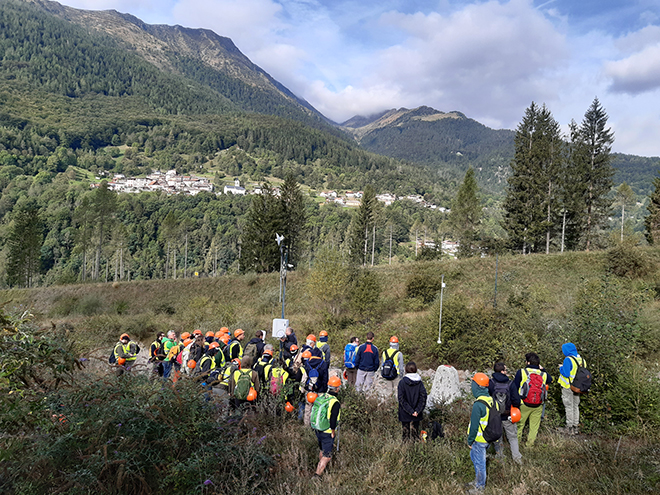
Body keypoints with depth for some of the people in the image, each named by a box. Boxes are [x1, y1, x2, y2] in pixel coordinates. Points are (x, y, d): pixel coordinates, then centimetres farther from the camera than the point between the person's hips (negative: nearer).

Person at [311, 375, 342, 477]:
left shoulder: (320, 397, -1)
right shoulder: (334, 403, -23)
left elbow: (314, 413, 9)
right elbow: (333, 420, -25)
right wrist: (333, 432, -8)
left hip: (317, 430, 8)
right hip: (327, 433, -7)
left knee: (322, 450, 28)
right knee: (327, 456, 4)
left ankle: (321, 468, 45)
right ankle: (317, 474, 1)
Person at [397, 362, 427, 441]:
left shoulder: (402, 383, -13)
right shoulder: (420, 383, -5)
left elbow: (401, 400, -16)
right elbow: (423, 398, -8)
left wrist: (410, 411, -13)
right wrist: (417, 410, -9)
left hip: (404, 414, -2)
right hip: (417, 414, 2)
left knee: (406, 431, 12)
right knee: (416, 430, 17)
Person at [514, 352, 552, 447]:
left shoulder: (521, 372, -11)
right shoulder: (543, 374, -3)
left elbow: (515, 387, -9)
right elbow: (550, 380, 22)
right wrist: (542, 369, 17)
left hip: (524, 404, -2)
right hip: (538, 406, 2)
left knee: (520, 423, 16)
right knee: (534, 425, 16)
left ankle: (517, 440, 28)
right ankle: (530, 443, 25)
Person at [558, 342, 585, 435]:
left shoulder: (568, 359, -19)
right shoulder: (582, 359, 4)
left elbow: (566, 374, -23)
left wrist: (561, 368, -4)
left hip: (568, 387, -7)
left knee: (569, 407, 3)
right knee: (576, 406, 17)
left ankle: (570, 427, 8)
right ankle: (576, 427, 23)